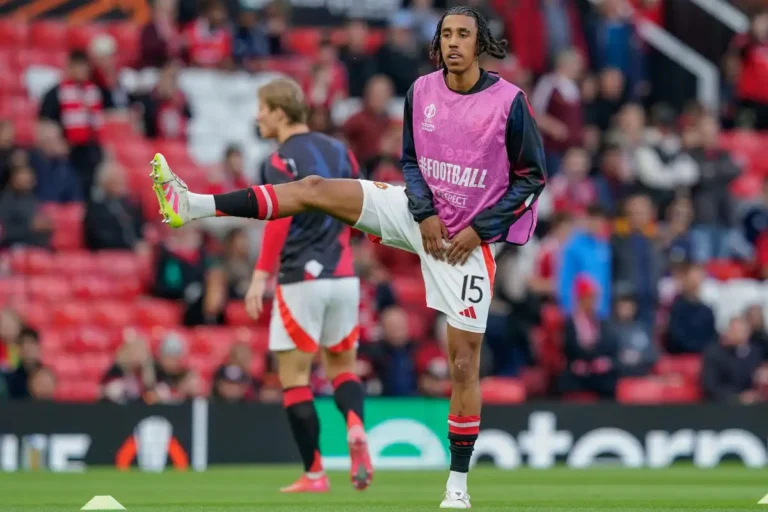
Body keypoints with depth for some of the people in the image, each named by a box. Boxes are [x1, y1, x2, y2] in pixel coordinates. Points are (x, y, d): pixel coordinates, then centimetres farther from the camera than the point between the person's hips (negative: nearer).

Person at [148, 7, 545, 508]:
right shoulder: (422, 91, -2)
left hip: (468, 240, -4)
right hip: (419, 212, 4)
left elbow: (533, 177, -7)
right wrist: (425, 210, -7)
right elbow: (411, 160, 10)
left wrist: (478, 229, -13)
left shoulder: (510, 102, -14)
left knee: (464, 361, -4)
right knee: (313, 188, -12)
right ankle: (193, 206, -19)